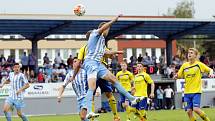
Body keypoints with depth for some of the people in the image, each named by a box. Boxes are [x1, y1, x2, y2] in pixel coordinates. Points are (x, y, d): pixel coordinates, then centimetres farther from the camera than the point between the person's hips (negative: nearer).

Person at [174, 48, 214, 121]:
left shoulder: (199, 64, -2)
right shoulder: (184, 65, 6)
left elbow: (210, 70, 9)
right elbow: (179, 75, 12)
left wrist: (211, 73, -13)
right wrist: (176, 76, -11)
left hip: (196, 91, -4)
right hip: (187, 92, 4)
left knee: (196, 109, -17)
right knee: (189, 111, -3)